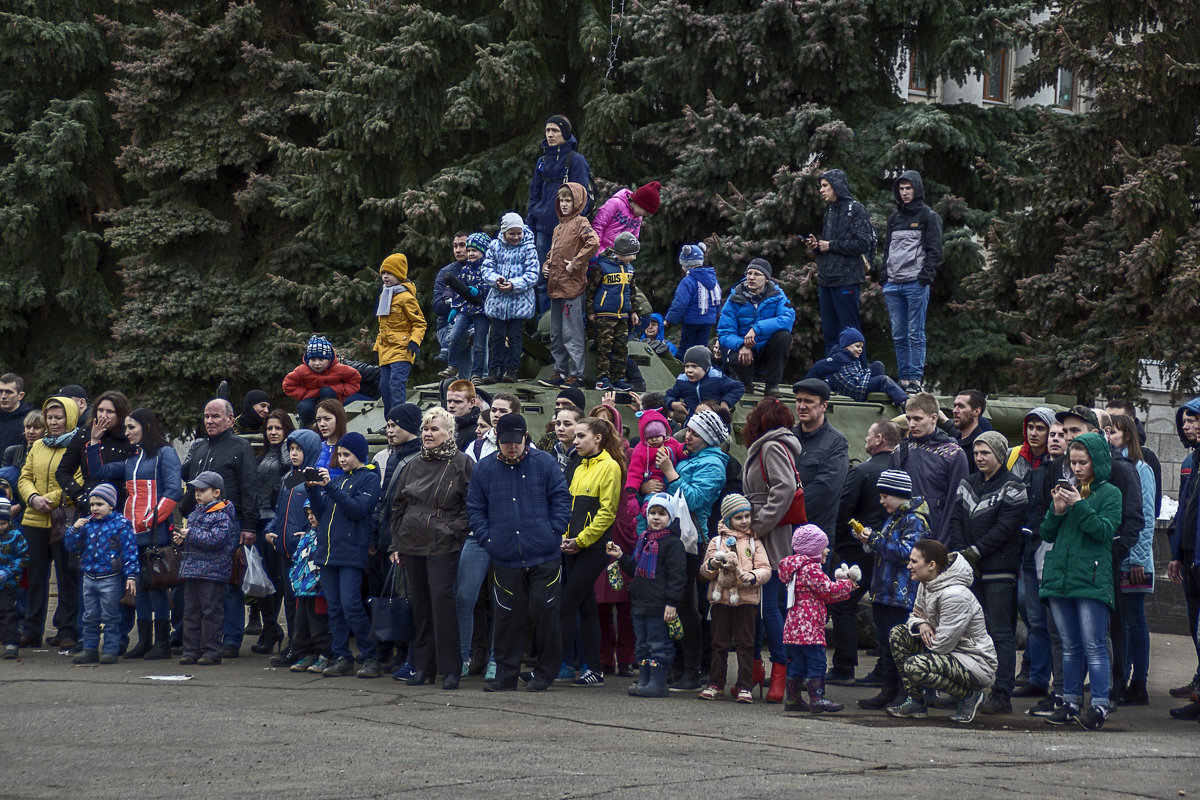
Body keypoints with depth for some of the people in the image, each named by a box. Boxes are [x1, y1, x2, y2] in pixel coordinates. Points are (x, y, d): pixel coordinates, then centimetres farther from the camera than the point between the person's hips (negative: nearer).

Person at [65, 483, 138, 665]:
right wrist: (75, 529, -6)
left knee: (110, 618, 1)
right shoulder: (87, 523, 8)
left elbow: (130, 551, -8)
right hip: (89, 577, 6)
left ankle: (111, 650, 6)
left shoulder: (121, 523, -6)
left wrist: (131, 575, -14)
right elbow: (71, 546, 11)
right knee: (90, 617, 12)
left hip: (111, 579, -6)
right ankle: (90, 649, 20)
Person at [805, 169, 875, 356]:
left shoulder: (855, 209, -5)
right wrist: (816, 246, 5)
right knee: (829, 332, 10)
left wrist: (831, 245, -10)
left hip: (846, 280, -8)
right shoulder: (829, 213, 20)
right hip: (826, 280, 8)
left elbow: (862, 243, -15)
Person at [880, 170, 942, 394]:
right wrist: (884, 278, 13)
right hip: (893, 283, 6)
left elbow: (934, 250, -4)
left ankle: (915, 379, -5)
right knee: (898, 335, 6)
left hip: (916, 283, -6)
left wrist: (926, 276, -14)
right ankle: (903, 378, 10)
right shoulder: (894, 217, 20)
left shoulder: (929, 216, 2)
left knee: (915, 334, -6)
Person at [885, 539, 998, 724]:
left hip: (979, 665, -10)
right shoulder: (925, 586, 3)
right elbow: (915, 616, 17)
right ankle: (914, 702, 2)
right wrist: (921, 625, -7)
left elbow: (941, 645, -25)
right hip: (953, 654, 10)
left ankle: (971, 696, -8)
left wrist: (926, 621, -5)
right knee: (898, 634, 2)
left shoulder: (954, 595, -26)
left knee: (914, 667, -30)